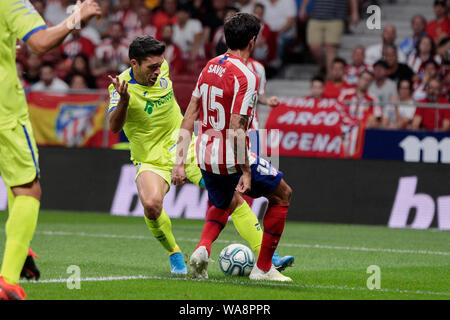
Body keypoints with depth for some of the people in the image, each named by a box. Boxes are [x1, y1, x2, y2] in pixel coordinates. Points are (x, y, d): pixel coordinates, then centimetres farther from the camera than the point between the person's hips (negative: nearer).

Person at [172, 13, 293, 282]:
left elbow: (189, 119, 7)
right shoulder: (246, 77, -18)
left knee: (223, 204, 34)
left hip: (206, 157, 7)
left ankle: (203, 248, 4)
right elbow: (237, 130, -23)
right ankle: (263, 268, 14)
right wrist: (245, 173, -19)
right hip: (232, 159, -7)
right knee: (282, 194, 15)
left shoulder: (209, 67, 6)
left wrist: (180, 161, 9)